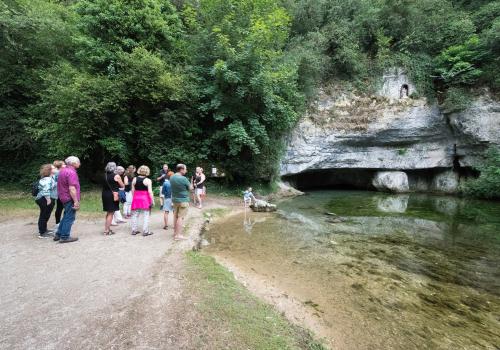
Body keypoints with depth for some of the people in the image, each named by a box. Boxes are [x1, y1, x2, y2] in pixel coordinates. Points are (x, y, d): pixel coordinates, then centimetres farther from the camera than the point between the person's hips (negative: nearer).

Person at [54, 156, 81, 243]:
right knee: (69, 218, 0)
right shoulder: (71, 172, -18)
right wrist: (76, 201, -22)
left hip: (64, 197, 10)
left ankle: (58, 234, 27)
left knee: (66, 216, 20)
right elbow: (72, 188, -24)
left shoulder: (62, 170, 13)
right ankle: (64, 237, 6)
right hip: (70, 198, -10)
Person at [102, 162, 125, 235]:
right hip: (113, 195, -7)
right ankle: (106, 230, 4)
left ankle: (107, 228, 23)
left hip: (105, 195, 7)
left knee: (108, 213, 17)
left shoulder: (105, 176, 8)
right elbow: (122, 186, -2)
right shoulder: (116, 176, -10)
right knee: (111, 213, 1)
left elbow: (105, 185, 12)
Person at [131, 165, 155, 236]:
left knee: (135, 215, 13)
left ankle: (134, 230, 19)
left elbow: (132, 190, 8)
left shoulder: (134, 179, 4)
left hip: (136, 198, 5)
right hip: (145, 199, -5)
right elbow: (150, 192, -13)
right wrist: (152, 201, -9)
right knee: (146, 215, 2)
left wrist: (133, 198, 18)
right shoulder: (148, 180, -10)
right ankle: (145, 231, 2)